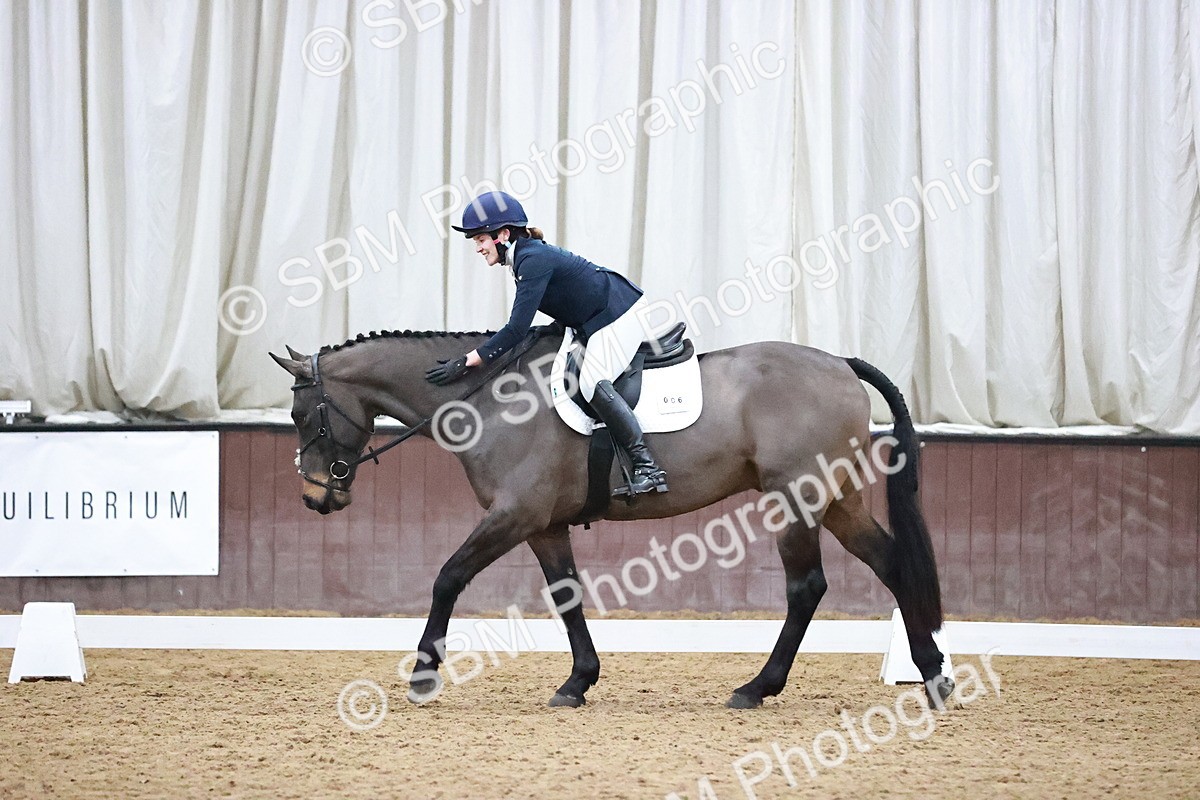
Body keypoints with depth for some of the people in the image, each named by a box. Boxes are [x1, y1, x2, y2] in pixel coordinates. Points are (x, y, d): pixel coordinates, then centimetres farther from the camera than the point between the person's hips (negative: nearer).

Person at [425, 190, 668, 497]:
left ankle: (647, 466, -24)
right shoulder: (527, 256, 9)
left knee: (593, 383, -22)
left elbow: (516, 330, -26)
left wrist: (465, 362, -26)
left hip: (618, 316, -11)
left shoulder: (534, 261, -22)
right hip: (600, 319, 11)